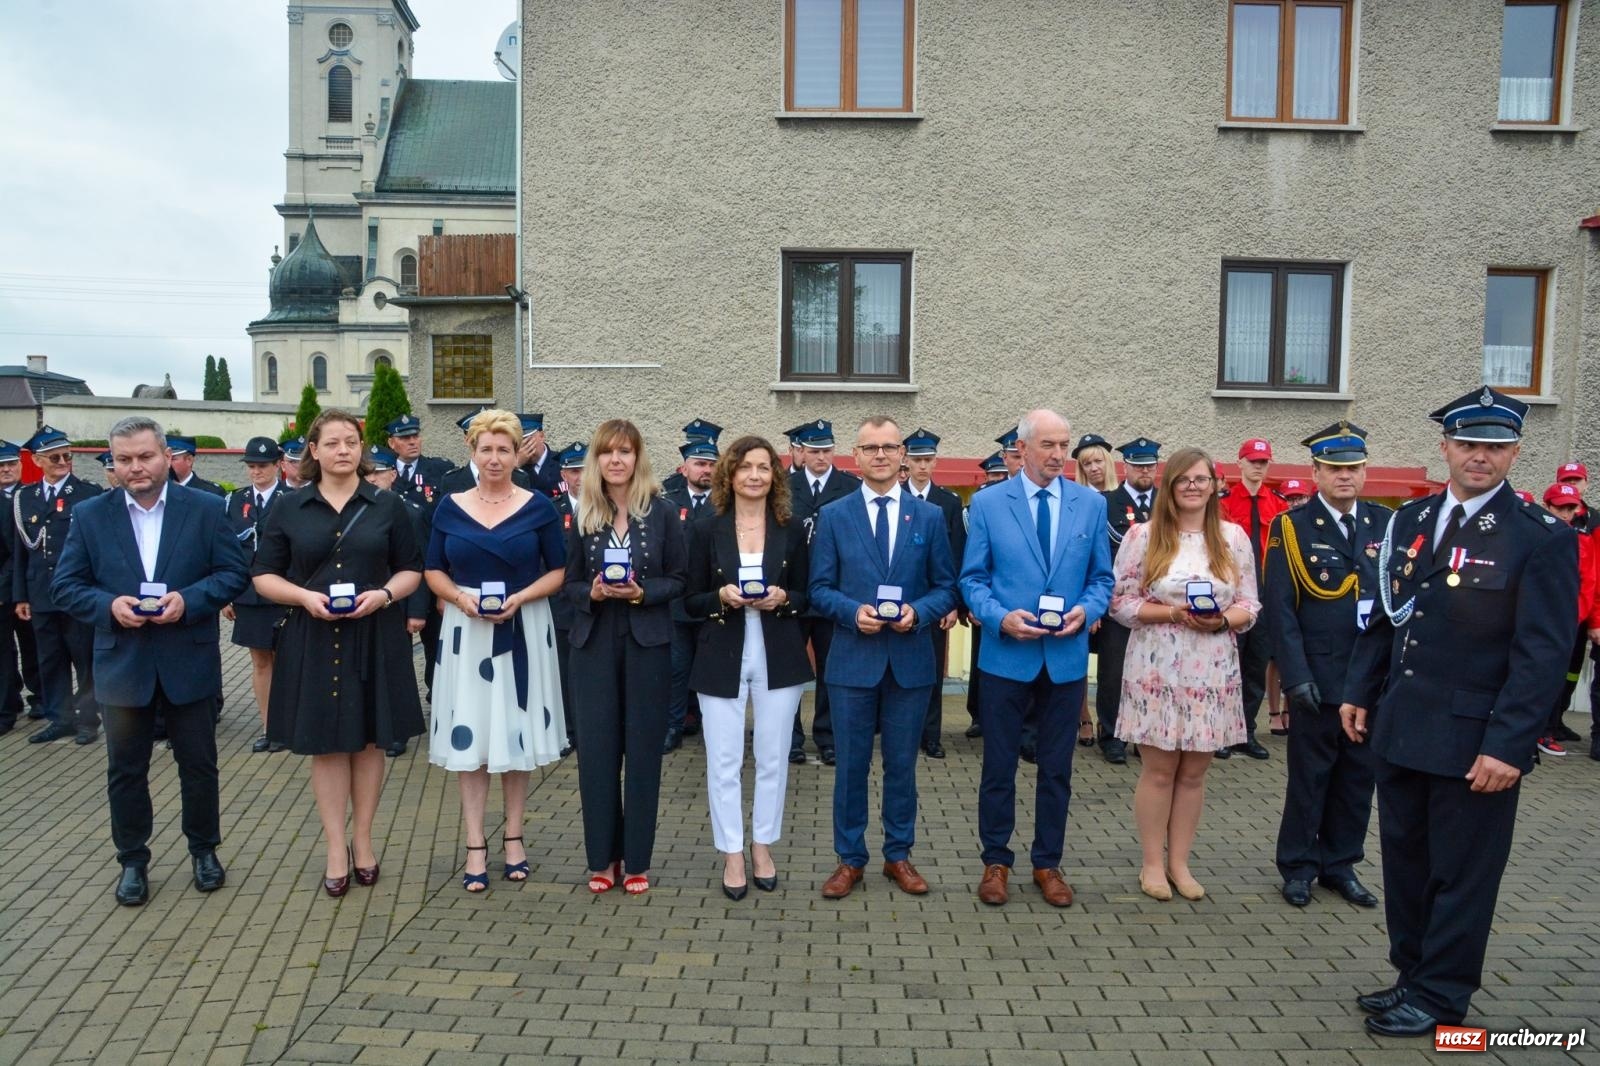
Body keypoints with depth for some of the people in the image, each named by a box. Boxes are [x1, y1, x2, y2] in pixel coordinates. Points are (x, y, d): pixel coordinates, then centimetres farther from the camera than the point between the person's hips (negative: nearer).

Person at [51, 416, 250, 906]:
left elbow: (234, 572, -4)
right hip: (123, 662, 1)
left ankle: (204, 851, 28)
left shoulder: (206, 508, -3)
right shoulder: (90, 515, 1)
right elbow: (65, 585, 2)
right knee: (126, 769, 11)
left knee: (198, 763, 11)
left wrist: (189, 599, -20)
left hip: (189, 662, -1)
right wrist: (109, 605, -17)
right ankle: (132, 861, 28)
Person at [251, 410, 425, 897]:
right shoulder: (288, 509, 3)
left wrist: (384, 594, -15)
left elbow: (412, 570, 5)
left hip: (374, 638, 0)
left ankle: (363, 840, 22)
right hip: (313, 640, 0)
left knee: (368, 741, 8)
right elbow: (264, 575, 4)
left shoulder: (387, 506, 3)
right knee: (326, 745, 6)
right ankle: (336, 848, 16)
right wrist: (305, 596, -15)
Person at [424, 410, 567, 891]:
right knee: (469, 735, 2)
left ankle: (513, 836, 22)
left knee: (517, 730, 7)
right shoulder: (450, 507, 4)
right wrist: (460, 598, -12)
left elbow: (558, 571, 1)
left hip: (524, 630, -1)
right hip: (466, 630, 1)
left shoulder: (539, 507, 0)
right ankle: (475, 846, 12)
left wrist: (520, 598, -15)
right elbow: (433, 571, 7)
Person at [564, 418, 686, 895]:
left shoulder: (662, 514, -1)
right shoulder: (583, 517, 5)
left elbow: (677, 580, 1)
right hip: (594, 643, 2)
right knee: (596, 749, 4)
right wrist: (592, 592, -14)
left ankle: (636, 860, 18)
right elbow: (569, 583, 7)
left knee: (642, 749, 4)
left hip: (647, 643, -1)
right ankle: (602, 857, 19)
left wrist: (641, 592, -17)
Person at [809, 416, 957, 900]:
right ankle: (849, 858, 22)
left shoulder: (929, 516, 5)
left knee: (902, 764, 12)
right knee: (851, 764, 8)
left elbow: (946, 587, 5)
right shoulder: (833, 516, 3)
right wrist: (853, 611, -16)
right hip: (852, 659, -1)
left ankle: (899, 855, 27)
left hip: (910, 659, 1)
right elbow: (820, 589, 2)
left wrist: (918, 611, -14)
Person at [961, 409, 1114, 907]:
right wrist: (1001, 618, -17)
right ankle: (996, 861, 25)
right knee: (999, 766, 8)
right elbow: (973, 579, -1)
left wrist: (1086, 610, -12)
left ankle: (1048, 863, 28)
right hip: (1006, 655, -2)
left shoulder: (1091, 503, 4)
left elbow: (1101, 578, 7)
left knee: (1057, 769, 12)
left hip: (1067, 656, 2)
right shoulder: (988, 503, -2)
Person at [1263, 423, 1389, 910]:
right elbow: (1279, 609, -8)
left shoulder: (1387, 524, 6)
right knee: (1309, 776, 7)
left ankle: (1341, 865, 28)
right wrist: (1296, 676, -14)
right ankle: (1298, 867, 21)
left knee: (1358, 776, 12)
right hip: (1318, 679, -3)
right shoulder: (1292, 528, -4)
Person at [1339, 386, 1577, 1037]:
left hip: (1475, 743, -5)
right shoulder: (1409, 521, 7)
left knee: (1461, 874, 9)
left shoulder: (1542, 538, -9)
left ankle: (1440, 998, 25)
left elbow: (1542, 655, -13)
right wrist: (1360, 692, 10)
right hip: (1399, 731, 5)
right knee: (1405, 862, 16)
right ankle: (1412, 977, 33)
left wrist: (1506, 745, -17)